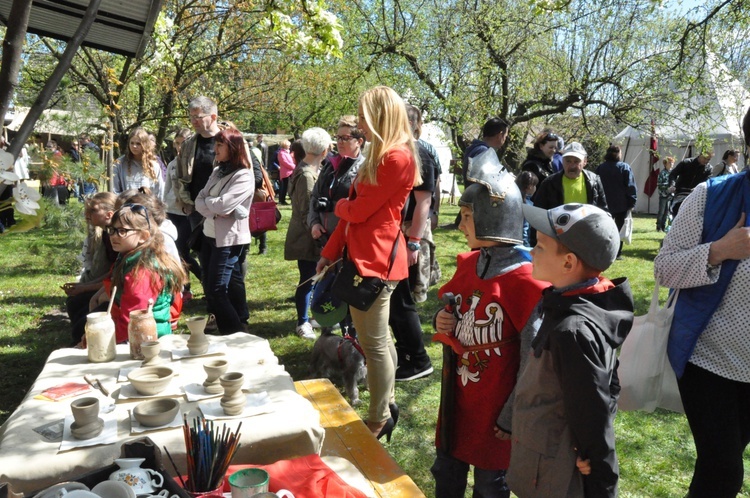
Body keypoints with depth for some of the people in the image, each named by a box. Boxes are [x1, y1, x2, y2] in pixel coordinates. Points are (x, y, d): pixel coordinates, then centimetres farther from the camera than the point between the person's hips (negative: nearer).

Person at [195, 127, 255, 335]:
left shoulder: (244, 176, -15)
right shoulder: (218, 172, 11)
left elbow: (223, 204, -24)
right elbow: (199, 201, 4)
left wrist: (206, 202, -5)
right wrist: (215, 212, -15)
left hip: (229, 239, -9)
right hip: (209, 235, 9)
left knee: (217, 290, -8)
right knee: (209, 287, 14)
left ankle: (237, 333, 6)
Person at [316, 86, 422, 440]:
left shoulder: (397, 159, -16)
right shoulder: (381, 156, 16)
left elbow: (358, 211, -17)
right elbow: (354, 209, 14)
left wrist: (339, 205, 5)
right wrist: (330, 252, 13)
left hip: (375, 259, -10)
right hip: (363, 254, 10)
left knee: (374, 343, 1)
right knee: (378, 338, 19)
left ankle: (379, 421, 17)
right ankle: (386, 404, 34)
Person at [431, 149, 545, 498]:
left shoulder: (523, 280, -21)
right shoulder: (467, 263, -1)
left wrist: (513, 417, -14)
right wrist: (443, 322, -7)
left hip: (495, 407, -6)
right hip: (457, 397, 6)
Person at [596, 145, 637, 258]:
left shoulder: (601, 168, 3)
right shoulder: (625, 167, -8)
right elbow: (631, 186, -11)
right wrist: (632, 202, -5)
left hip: (605, 204, 3)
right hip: (621, 204, -3)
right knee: (620, 228, 4)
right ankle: (617, 253, 4)